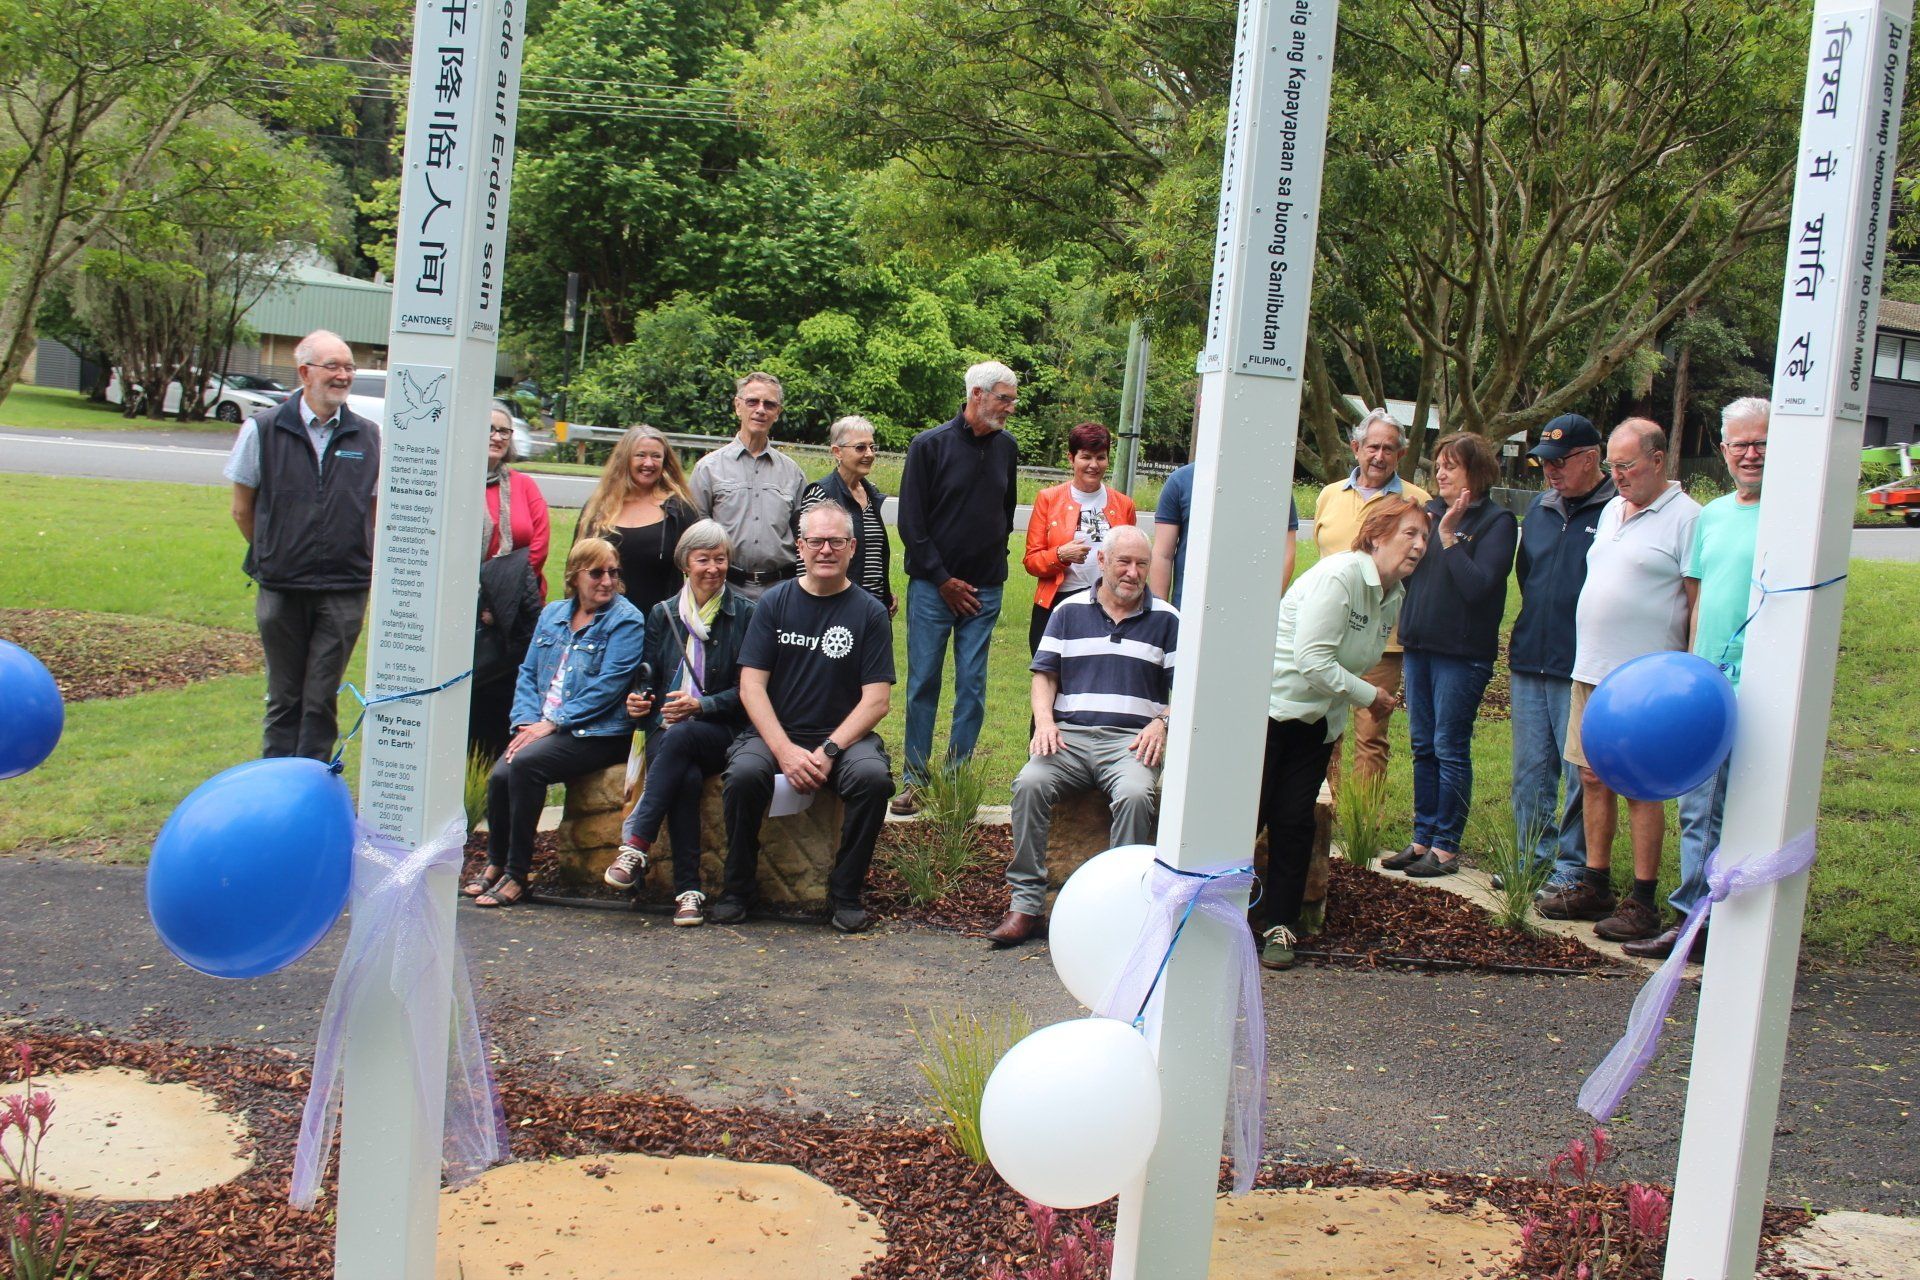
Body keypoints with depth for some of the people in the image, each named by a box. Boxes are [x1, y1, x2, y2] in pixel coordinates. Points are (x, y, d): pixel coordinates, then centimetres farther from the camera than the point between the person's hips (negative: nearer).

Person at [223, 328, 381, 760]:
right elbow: (242, 508, 8)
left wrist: (351, 560, 8)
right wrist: (272, 555, 10)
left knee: (321, 701, 4)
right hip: (281, 590, 0)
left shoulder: (368, 437, 3)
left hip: (344, 593, 0)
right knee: (284, 697, 10)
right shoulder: (263, 429, 1)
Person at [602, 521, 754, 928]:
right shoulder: (663, 613, 17)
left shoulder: (745, 615, 5)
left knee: (681, 736, -37)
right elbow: (649, 677, 19)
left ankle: (635, 844, -38)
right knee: (687, 777, -33)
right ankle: (688, 889, -33)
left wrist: (701, 705, -16)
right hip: (665, 731, 2)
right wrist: (638, 700, -4)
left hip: (721, 734, -2)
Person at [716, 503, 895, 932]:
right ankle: (738, 888, -8)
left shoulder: (870, 613, 2)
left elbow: (876, 700, -4)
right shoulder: (775, 603, 5)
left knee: (874, 776, -31)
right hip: (774, 733, 1)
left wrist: (828, 751, -17)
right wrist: (785, 750, -16)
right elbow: (751, 685, -2)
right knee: (745, 773, -30)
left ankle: (846, 893, -11)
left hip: (843, 735, 0)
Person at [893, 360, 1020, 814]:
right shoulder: (930, 445, -6)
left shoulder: (1006, 447, 7)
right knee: (923, 683, 1)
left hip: (984, 590, 3)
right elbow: (911, 522, -6)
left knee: (972, 687, 2)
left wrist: (994, 567, 11)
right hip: (933, 586, -3)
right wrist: (943, 580, -8)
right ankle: (914, 780, 9)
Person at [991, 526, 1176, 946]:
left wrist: (1162, 723, -9)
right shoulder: (1069, 611, 16)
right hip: (1069, 734, 1)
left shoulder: (1166, 620, 13)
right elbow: (1044, 675, 13)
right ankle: (1026, 904, -24)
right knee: (1030, 784, -29)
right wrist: (1043, 720, -6)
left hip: (1131, 739, -1)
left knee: (1136, 794, -35)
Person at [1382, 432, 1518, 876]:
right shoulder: (1432, 511, 11)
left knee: (1450, 749, -1)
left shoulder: (1497, 521, -7)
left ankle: (1446, 847, 7)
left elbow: (1478, 585, -18)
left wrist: (1448, 536, -17)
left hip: (1462, 652, -6)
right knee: (1423, 747, 11)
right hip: (1419, 644, 6)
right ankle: (1423, 838, 20)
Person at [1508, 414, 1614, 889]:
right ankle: (1535, 857, 23)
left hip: (1583, 671, -6)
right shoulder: (1540, 508, 14)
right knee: (1530, 772, 12)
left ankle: (1573, 865, 11)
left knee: (1582, 774, 1)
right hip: (1530, 665, 7)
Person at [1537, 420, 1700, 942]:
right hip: (1591, 670, 8)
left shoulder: (1685, 518, -9)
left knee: (1642, 789, -2)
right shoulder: (1611, 510, 15)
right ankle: (1595, 887, 21)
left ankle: (1642, 903, 6)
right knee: (1594, 779, 11)